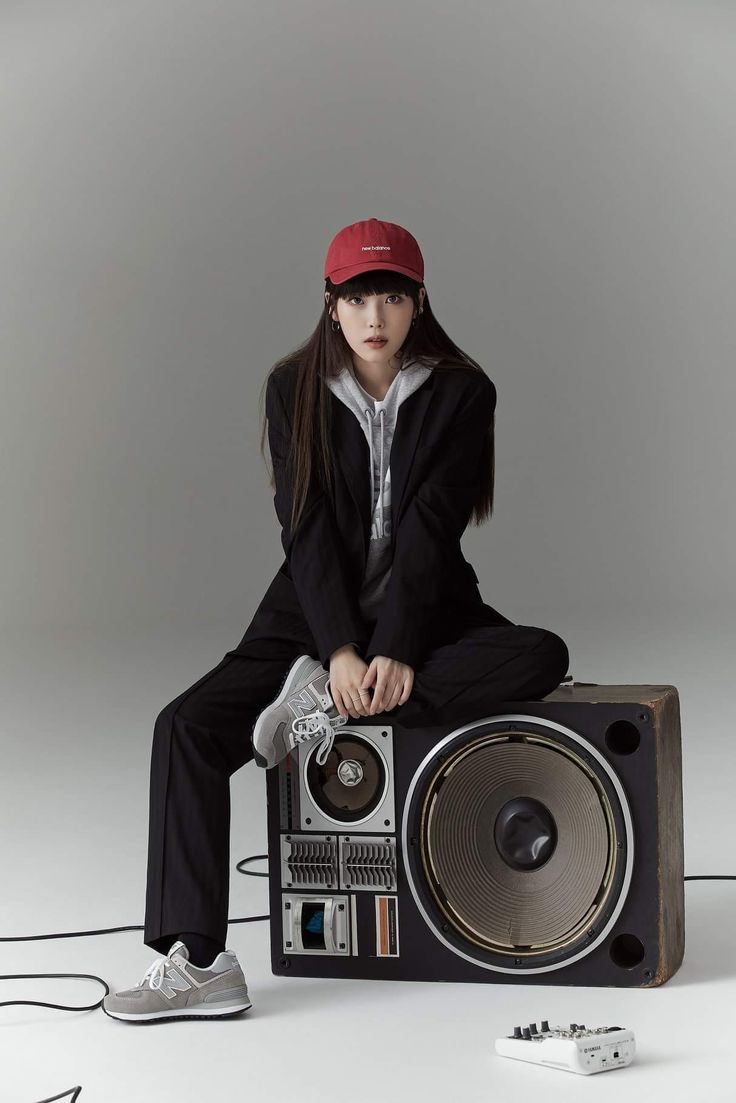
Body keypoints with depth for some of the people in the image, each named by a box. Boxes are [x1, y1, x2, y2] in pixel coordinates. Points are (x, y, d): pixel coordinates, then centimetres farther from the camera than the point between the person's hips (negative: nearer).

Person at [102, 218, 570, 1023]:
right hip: (315, 614, 0)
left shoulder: (460, 392, -6)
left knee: (543, 658, -29)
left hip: (424, 610, 0)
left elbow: (430, 528, -13)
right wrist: (340, 650, -21)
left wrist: (396, 652, -23)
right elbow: (306, 526, -9)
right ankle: (197, 962, -27)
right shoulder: (295, 389, -2)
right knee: (187, 725, -22)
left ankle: (327, 710, -25)